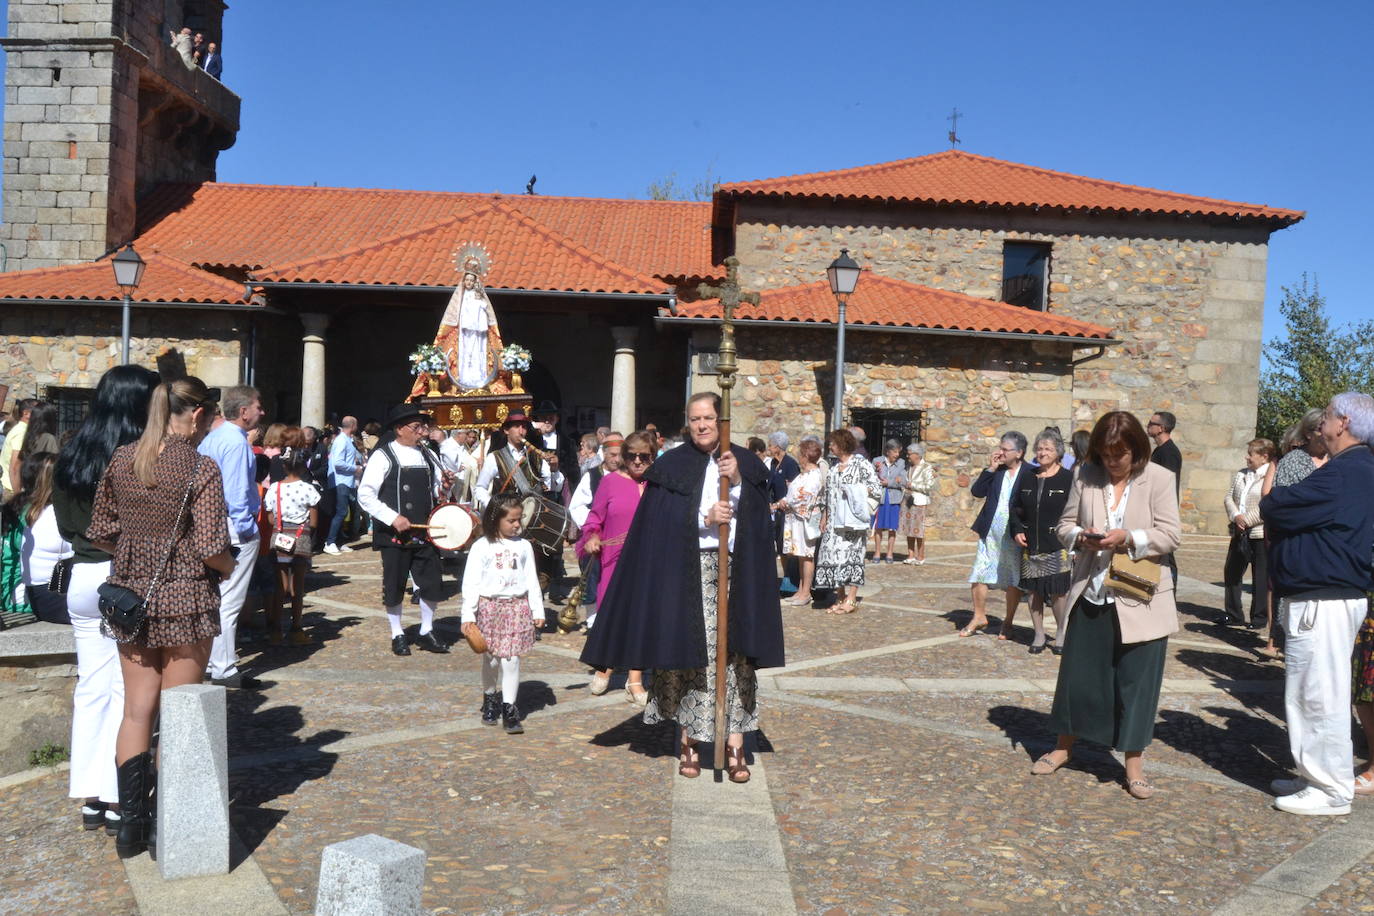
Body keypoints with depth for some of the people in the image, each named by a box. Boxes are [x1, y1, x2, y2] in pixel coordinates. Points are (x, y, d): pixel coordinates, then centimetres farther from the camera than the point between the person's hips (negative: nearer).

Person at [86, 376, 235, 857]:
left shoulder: (122, 459, 2)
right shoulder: (200, 468, -14)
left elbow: (100, 533, 7)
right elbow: (210, 550, -19)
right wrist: (229, 566, 2)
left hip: (130, 595, 5)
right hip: (185, 599, -4)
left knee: (136, 711, 13)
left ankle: (132, 822, 15)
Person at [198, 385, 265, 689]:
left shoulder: (210, 439, 13)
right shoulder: (236, 442, -16)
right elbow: (236, 492, -21)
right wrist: (247, 530, -15)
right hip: (236, 529, -10)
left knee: (215, 597, 17)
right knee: (229, 601, -5)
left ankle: (208, 660, 26)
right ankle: (224, 669, 0)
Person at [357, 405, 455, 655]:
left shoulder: (427, 455, 11)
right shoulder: (383, 456, -6)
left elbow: (435, 490, 23)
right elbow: (365, 496, -11)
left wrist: (443, 487, -1)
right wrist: (393, 518, -19)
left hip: (424, 533, 5)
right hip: (395, 537, -5)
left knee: (433, 584, 6)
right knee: (394, 587, 6)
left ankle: (426, 632, 23)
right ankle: (398, 635, 22)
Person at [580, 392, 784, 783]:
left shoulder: (746, 463, 8)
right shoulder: (672, 466, 3)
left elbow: (756, 519, 0)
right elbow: (661, 525, -3)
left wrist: (737, 481, -14)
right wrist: (705, 519, -16)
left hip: (736, 571, 1)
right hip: (686, 572, -1)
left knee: (735, 655, -1)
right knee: (689, 654, 0)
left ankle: (735, 745, 3)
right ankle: (688, 742, 11)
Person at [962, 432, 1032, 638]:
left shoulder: (1030, 473, -7)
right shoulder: (996, 470, 7)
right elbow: (977, 492, 1)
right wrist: (990, 469, -6)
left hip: (1014, 536, -4)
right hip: (990, 533, 4)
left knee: (1013, 581, 7)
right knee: (979, 576, 6)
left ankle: (1008, 623, 20)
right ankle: (979, 617, 20)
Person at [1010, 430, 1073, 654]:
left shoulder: (1068, 478, -1)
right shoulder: (1027, 479, 12)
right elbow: (1015, 507, 17)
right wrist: (1017, 530, 3)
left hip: (1058, 546, -4)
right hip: (1030, 545, 4)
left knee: (1058, 591, -4)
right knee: (1033, 590, 7)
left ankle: (1061, 634, 13)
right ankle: (1039, 634, 17)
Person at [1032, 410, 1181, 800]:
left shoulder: (1159, 479, -6)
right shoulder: (1086, 475, 1)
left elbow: (1169, 535, -9)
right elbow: (1065, 523, 8)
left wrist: (1128, 539, -23)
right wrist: (1080, 537, -14)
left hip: (1138, 601, -3)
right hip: (1090, 595, 3)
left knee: (1136, 681, 4)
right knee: (1077, 673, 12)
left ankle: (1134, 764, 16)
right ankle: (1063, 746, 30)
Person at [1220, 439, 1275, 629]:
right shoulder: (1241, 474, 12)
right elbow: (1229, 497, 9)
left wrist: (1247, 520, -17)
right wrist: (1236, 516, -8)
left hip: (1260, 533, -7)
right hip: (1240, 533, 7)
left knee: (1261, 577, 4)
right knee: (1231, 572, 10)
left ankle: (1260, 618, 15)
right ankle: (1233, 615, 21)